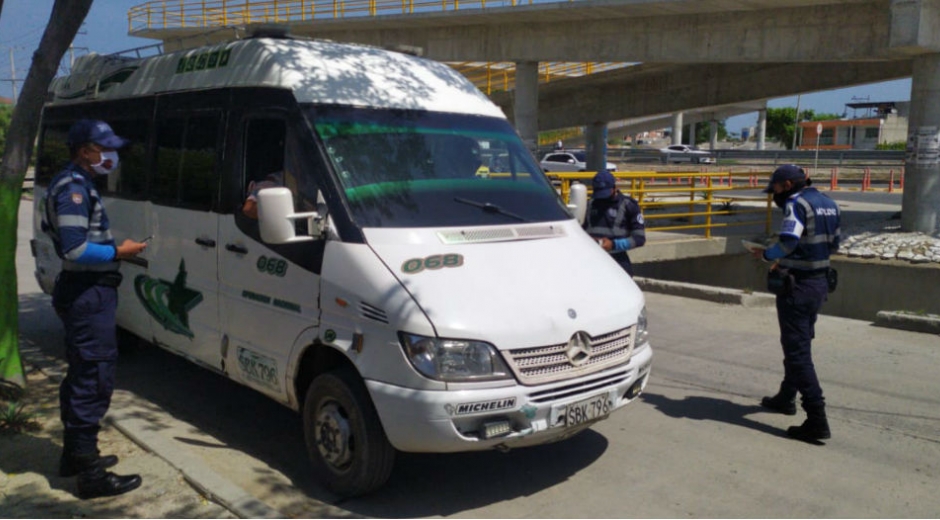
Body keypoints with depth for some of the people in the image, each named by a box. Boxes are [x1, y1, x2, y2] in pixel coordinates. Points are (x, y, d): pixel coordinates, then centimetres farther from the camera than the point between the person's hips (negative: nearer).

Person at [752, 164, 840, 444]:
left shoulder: (797, 204, -15)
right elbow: (833, 244, 18)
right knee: (799, 344, 23)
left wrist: (766, 254, -8)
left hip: (798, 285, -10)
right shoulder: (829, 204, 13)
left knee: (798, 352, -6)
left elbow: (788, 242, -28)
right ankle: (786, 397, 39)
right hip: (820, 282, 10)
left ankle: (817, 420, -8)